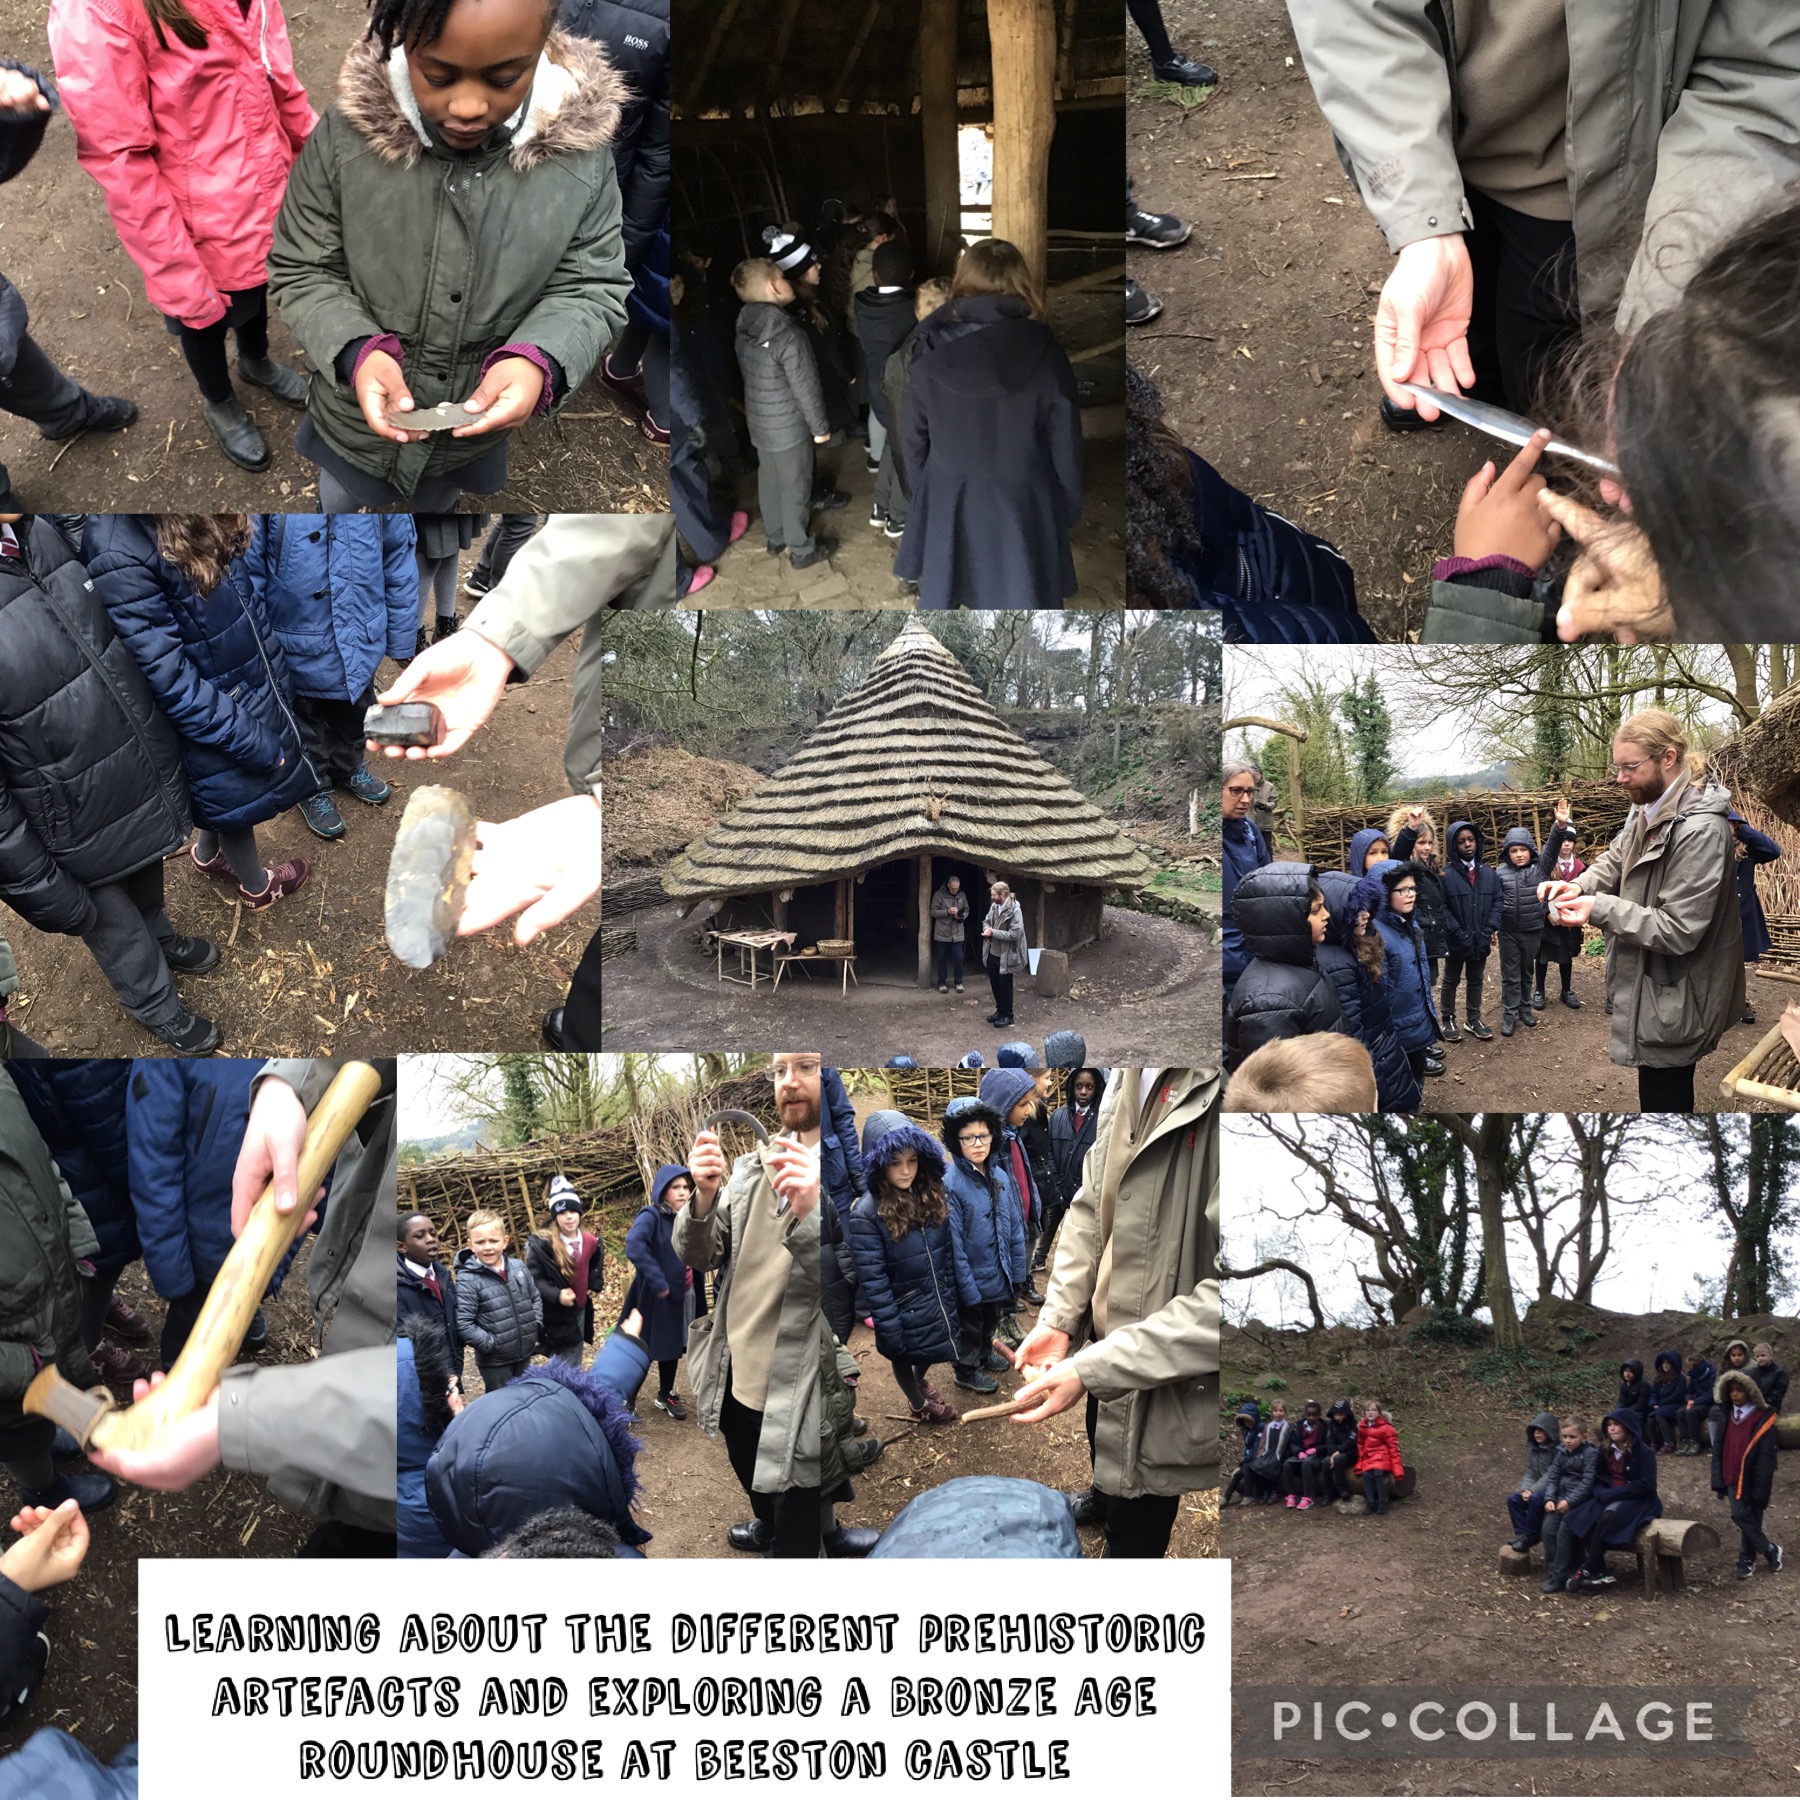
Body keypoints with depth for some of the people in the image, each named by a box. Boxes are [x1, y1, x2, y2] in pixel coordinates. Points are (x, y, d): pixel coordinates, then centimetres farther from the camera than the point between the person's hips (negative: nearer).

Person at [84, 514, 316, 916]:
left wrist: (280, 685, 7)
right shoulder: (120, 554, -35)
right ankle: (257, 886, 50)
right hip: (216, 727, -6)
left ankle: (207, 854, 58)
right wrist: (255, 742, -22)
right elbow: (174, 685, -29)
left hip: (255, 689, 6)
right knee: (237, 800, 22)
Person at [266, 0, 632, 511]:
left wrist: (539, 363, -34)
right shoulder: (346, 135, -25)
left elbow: (590, 290, -13)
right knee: (339, 500, 29)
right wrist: (356, 353, -35)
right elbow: (301, 272, -14)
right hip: (359, 415, -1)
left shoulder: (580, 148, -23)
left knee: (433, 505, 32)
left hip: (477, 425, 1)